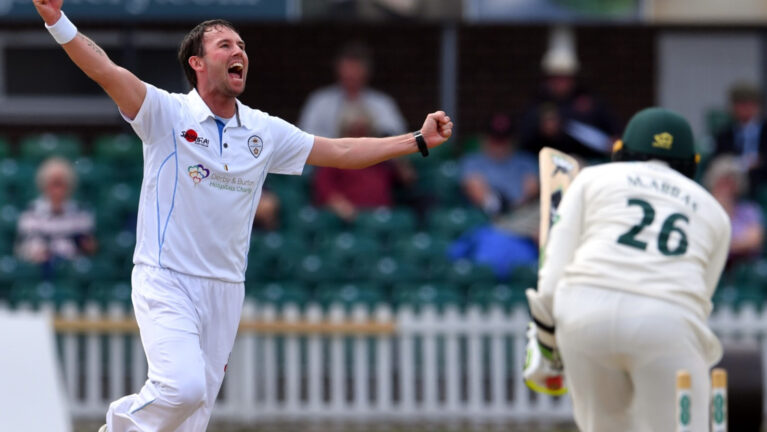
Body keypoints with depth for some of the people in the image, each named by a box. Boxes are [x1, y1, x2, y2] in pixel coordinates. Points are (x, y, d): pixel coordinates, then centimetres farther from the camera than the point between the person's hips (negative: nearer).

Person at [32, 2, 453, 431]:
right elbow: (107, 72, -21)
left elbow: (342, 152, 17)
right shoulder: (167, 114, -6)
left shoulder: (265, 131, 10)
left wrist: (419, 140, 12)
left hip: (226, 291, 5)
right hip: (166, 282, -5)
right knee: (182, 388, -25)